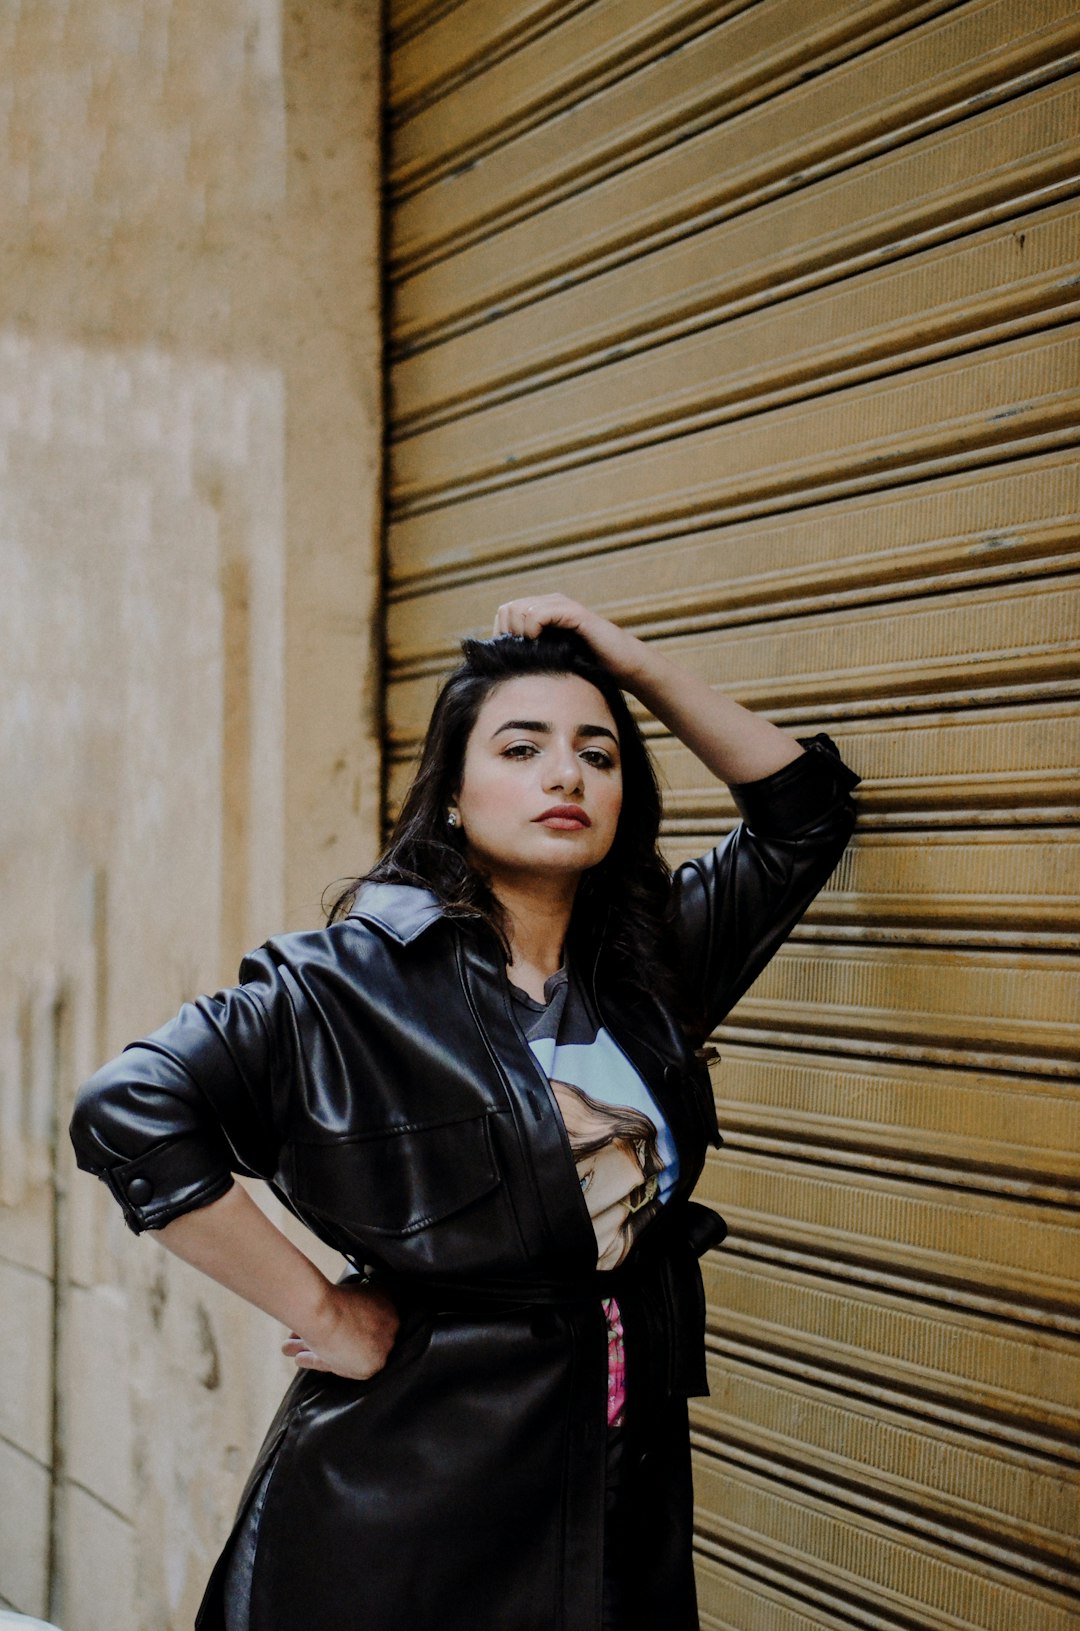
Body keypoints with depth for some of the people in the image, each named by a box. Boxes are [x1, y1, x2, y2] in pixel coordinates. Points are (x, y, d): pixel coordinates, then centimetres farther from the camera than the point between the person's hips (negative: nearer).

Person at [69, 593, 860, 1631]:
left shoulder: (646, 961, 4)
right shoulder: (354, 983, -13)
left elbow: (805, 808, 12)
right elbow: (129, 1111, -22)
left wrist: (641, 668, 0)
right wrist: (324, 1316, -18)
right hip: (412, 1494, -5)